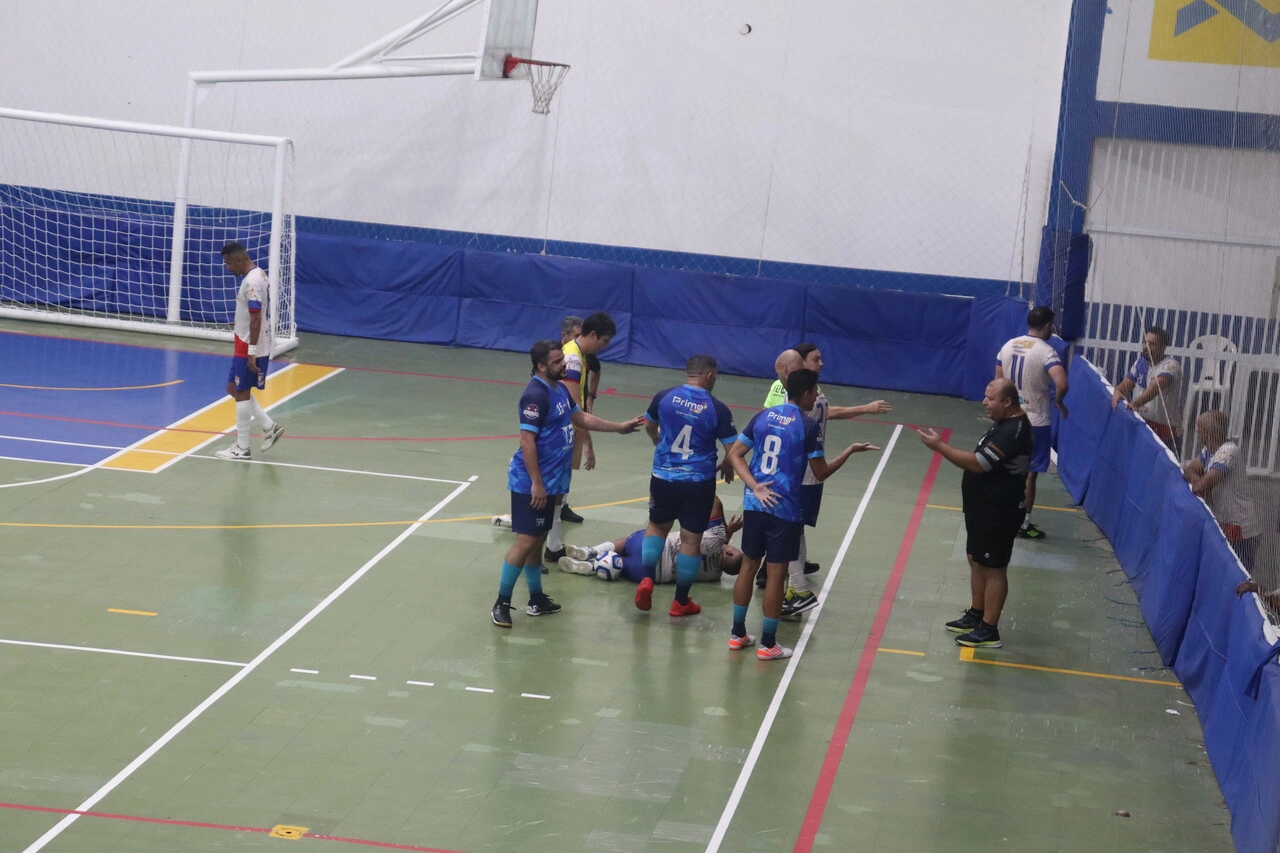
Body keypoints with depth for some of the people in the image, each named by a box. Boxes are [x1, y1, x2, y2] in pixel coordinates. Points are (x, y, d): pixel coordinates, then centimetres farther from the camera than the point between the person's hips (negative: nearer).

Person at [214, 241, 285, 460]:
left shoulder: (252, 281, -21)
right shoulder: (257, 274, 10)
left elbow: (256, 318, -24)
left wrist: (251, 352, -24)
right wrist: (240, 323, 17)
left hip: (249, 347, -10)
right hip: (246, 345, 10)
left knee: (241, 393, -1)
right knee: (235, 389, 16)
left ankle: (242, 448, 7)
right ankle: (269, 427, 19)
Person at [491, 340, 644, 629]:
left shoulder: (559, 389, 11)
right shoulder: (536, 395, -19)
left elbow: (582, 418, 26)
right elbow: (527, 440, -22)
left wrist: (621, 427, 28)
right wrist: (536, 483, -23)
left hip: (549, 482, 9)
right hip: (531, 483, -9)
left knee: (537, 540, 15)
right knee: (526, 541, -9)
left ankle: (537, 599, 24)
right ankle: (502, 604, -3)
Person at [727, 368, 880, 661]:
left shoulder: (763, 416, 6)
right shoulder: (808, 426, -11)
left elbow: (734, 454, 3)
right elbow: (821, 473, -8)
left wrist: (755, 487, -4)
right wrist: (850, 451, 4)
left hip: (754, 504, 6)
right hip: (784, 509, -5)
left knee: (748, 566, 15)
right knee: (775, 574, 2)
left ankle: (738, 633, 22)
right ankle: (768, 644, 7)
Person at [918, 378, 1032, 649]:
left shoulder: (1012, 433, -27)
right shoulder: (1007, 423, 8)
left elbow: (977, 463, -30)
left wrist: (939, 446, -27)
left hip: (998, 514, -11)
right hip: (984, 509, 11)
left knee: (993, 569, -1)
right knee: (977, 561, 20)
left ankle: (989, 630, 8)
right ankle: (976, 615, 33)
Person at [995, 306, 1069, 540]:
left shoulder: (1008, 346, 2)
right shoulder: (1046, 352, -17)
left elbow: (999, 381, 8)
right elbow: (1061, 384, -31)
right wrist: (1059, 402, -11)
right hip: (1035, 421, -6)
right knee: (1029, 474, 4)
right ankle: (1024, 524, 10)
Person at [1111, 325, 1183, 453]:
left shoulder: (1170, 366, -16)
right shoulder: (1141, 362, 8)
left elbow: (1156, 387, -32)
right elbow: (1126, 384, 7)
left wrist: (1135, 403, -47)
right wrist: (1117, 392, -19)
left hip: (1164, 428, -7)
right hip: (1141, 423, 7)